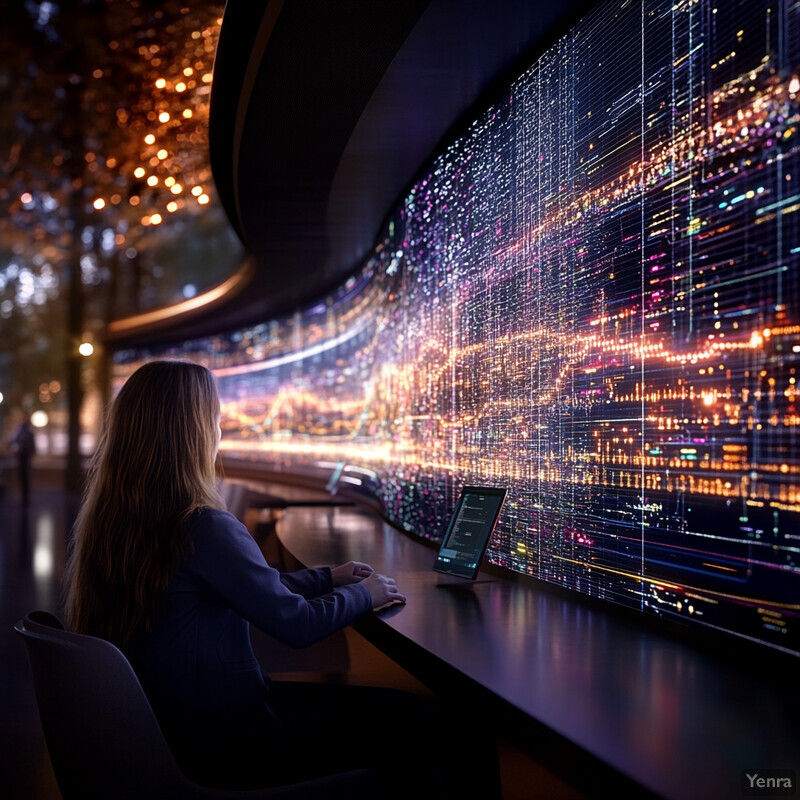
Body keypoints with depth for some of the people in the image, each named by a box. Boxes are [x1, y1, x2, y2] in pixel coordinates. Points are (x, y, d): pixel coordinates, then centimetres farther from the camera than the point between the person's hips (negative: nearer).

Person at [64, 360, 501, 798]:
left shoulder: (105, 523, 2)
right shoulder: (207, 529, -26)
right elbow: (296, 624, -17)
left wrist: (326, 577, 18)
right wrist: (362, 594, 3)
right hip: (221, 748, -9)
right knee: (411, 719, 1)